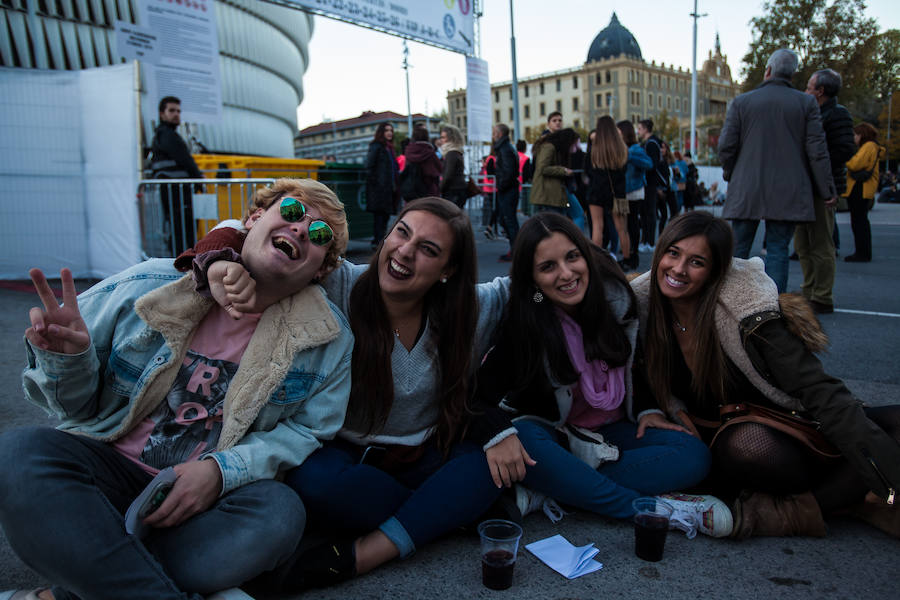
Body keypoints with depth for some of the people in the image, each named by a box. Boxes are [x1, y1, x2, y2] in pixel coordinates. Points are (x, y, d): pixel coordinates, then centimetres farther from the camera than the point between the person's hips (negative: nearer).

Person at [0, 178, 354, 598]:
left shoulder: (329, 338, -4)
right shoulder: (146, 287, -4)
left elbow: (306, 430, -1)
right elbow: (78, 405, 5)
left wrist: (222, 470, -16)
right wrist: (66, 359, -19)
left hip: (208, 495, 0)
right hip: (110, 464, 1)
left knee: (279, 514, -31)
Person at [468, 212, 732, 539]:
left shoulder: (619, 298, -9)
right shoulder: (519, 322, -19)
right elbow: (478, 390, -24)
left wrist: (646, 408, -3)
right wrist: (497, 432, -42)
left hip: (611, 431, 4)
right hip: (550, 432, -3)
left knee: (694, 455, -19)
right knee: (523, 441, -37)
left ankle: (548, 492, -27)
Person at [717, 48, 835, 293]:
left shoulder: (741, 102, 3)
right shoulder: (806, 103, 3)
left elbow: (726, 146, -1)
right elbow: (817, 150, 0)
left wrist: (729, 174, 16)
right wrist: (826, 189, 6)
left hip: (746, 190, 0)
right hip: (788, 191, 0)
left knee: (738, 249, 7)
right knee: (777, 250, 4)